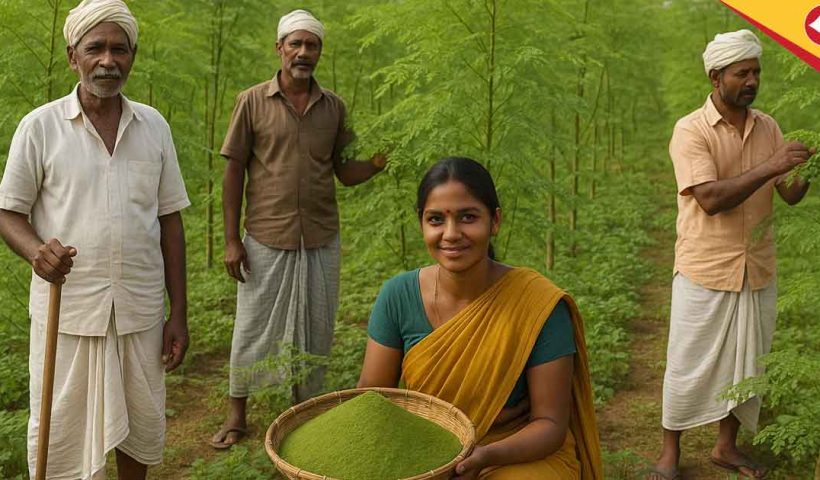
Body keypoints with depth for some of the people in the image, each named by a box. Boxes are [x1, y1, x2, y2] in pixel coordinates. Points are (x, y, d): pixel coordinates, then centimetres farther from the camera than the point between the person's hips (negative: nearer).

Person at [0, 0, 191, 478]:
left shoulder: (154, 126, 4)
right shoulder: (40, 126, -3)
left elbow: (170, 221, 6)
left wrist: (179, 314, 4)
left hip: (141, 311, 2)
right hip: (66, 310, -2)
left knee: (142, 430, 14)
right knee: (59, 440, 7)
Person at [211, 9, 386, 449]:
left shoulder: (334, 107, 7)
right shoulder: (252, 102, -1)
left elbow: (344, 171, 8)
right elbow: (234, 172, -1)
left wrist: (378, 164, -13)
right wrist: (231, 239, -5)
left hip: (321, 240, 3)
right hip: (266, 239, -2)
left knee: (314, 331, 10)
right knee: (251, 329, 7)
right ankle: (236, 416, 23)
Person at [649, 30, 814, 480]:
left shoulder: (767, 126, 5)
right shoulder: (691, 130, -12)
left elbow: (790, 195, 3)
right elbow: (711, 198, -22)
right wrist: (769, 167, -26)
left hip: (758, 271, 5)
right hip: (705, 272, -5)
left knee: (747, 365, 15)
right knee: (688, 366, 6)